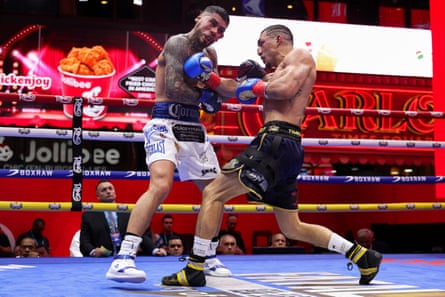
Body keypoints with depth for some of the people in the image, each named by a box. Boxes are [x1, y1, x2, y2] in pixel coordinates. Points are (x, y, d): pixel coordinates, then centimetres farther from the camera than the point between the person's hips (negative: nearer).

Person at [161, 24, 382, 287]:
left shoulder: (299, 55, 3)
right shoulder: (281, 71, 30)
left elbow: (287, 89, -16)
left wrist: (257, 87, -3)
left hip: (275, 143, -10)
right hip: (287, 148, 10)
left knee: (213, 193, -8)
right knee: (293, 229, 16)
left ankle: (194, 270, -8)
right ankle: (362, 256, 17)